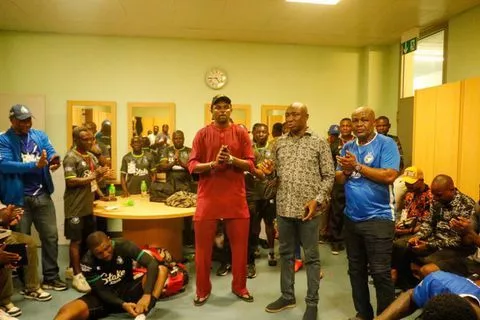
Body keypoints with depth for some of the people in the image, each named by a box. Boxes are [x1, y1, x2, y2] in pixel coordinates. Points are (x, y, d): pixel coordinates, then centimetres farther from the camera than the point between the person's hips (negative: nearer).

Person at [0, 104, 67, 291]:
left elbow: (51, 153, -5)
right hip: (18, 198, -4)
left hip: (42, 196, 4)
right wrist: (35, 165, -30)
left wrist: (55, 160, -30)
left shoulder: (40, 135, 7)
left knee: (51, 236, 8)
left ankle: (50, 278, 21)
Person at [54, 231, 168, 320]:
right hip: (103, 297, 0)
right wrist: (123, 305, -30)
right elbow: (100, 291, -13)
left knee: (161, 269, -24)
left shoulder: (124, 246, -18)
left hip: (127, 291, 1)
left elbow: (152, 264, -25)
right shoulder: (88, 262, -16)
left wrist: (147, 295, -38)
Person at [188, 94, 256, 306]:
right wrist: (213, 163, -18)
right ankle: (203, 290, 24)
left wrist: (232, 159, -17)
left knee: (240, 245, 9)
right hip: (208, 197, -1)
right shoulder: (202, 134, 2)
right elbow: (192, 165, -2)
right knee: (203, 246, 7)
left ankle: (239, 287, 28)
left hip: (236, 197, 1)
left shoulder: (241, 133, 4)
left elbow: (250, 164, 1)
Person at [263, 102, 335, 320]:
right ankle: (287, 296, 31)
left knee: (311, 256, 6)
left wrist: (318, 200, -16)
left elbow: (329, 176, -4)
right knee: (286, 253, 15)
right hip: (284, 207, 4)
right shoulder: (279, 143, 8)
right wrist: (268, 171, -8)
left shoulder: (319, 142, -3)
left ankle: (312, 302, 21)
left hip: (308, 208, -4)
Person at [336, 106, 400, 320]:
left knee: (380, 272, 0)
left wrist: (357, 166, -14)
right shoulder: (347, 147, 11)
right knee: (356, 270, 16)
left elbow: (389, 176, -18)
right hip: (351, 217, 6)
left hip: (378, 218, -6)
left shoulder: (386, 144, -6)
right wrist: (347, 170, -12)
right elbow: (338, 179, 10)